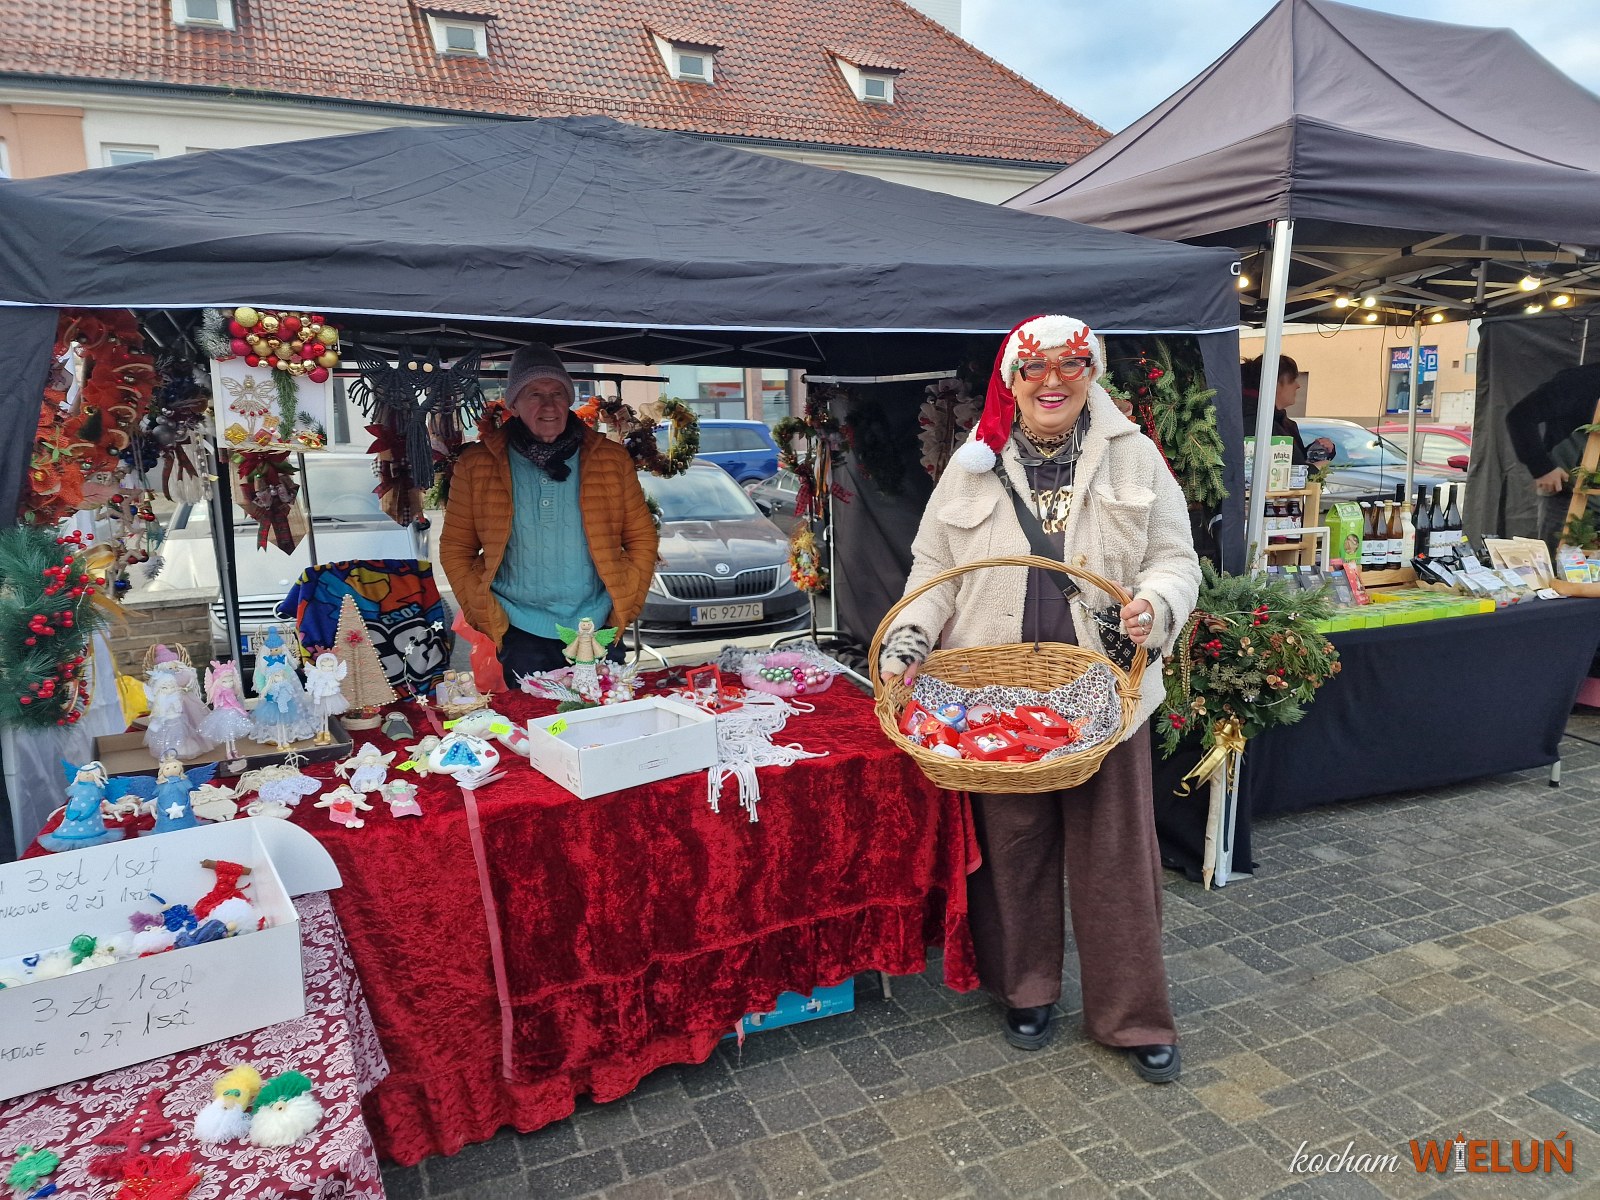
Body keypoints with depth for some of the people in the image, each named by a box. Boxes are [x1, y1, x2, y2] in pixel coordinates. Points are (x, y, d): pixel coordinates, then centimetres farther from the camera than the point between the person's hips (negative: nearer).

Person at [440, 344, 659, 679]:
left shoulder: (610, 459, 4)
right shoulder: (477, 464, 2)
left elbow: (642, 538, 8)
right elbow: (455, 549, 6)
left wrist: (624, 610, -1)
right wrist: (489, 619, -3)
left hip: (600, 632, 1)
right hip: (521, 636, -1)